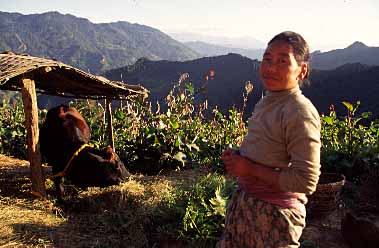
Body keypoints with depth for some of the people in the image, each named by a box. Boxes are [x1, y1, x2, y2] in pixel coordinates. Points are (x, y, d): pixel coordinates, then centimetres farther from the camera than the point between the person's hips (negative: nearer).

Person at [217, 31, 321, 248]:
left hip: (276, 214, -8)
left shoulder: (301, 113, -21)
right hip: (244, 203, 8)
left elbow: (305, 181, -24)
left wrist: (250, 169, -20)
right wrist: (237, 158, 0)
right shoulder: (266, 102, 4)